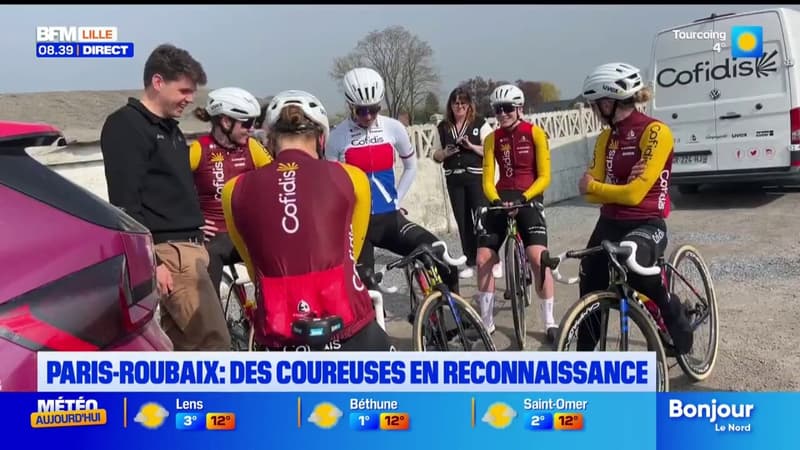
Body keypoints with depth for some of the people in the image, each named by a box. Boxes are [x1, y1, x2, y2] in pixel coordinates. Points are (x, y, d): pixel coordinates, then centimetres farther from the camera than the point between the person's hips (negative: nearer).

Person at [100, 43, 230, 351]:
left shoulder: (170, 129, 20)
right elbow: (124, 203, -15)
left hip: (188, 247, 9)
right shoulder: (125, 126, -7)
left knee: (179, 342, 11)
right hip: (167, 251, -9)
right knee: (214, 342, -11)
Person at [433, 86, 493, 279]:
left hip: (476, 177, -4)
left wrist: (471, 146, -17)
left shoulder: (480, 124, 1)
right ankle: (470, 263, 15)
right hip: (454, 179, 4)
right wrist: (444, 153, -7)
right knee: (463, 221, 6)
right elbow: (436, 156, 15)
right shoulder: (443, 127, 11)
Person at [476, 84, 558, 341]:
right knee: (484, 258, -3)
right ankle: (486, 322, 13)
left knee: (538, 258, -19)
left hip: (529, 200, -3)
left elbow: (544, 177, -6)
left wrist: (522, 198, -21)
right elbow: (487, 179, 2)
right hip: (501, 200, 4)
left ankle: (550, 323, -3)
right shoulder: (492, 139, 6)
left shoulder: (535, 134, -3)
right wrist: (495, 200, -18)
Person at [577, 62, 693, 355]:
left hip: (646, 225, -7)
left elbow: (634, 193, -20)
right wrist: (620, 186, -15)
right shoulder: (605, 139, 8)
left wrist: (593, 186, -6)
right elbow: (591, 192, 3)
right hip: (609, 224, 7)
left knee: (633, 268, -37)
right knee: (589, 295, 8)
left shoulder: (655, 132, -13)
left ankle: (680, 330, -6)